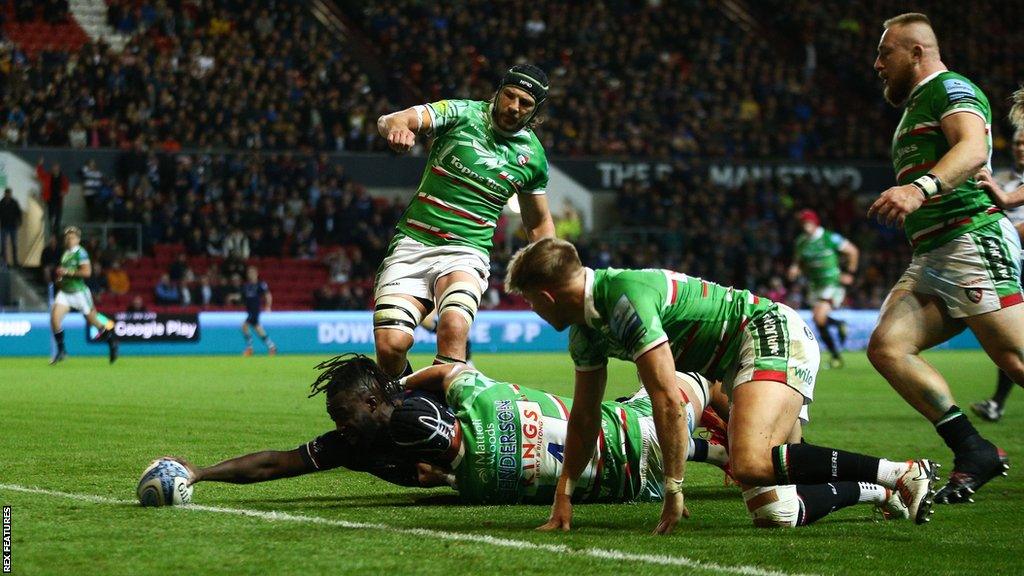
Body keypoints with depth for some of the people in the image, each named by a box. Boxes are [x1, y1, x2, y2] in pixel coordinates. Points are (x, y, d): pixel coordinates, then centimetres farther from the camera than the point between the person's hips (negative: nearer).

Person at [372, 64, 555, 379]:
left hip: (466, 253, 1)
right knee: (391, 344, -15)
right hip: (412, 244, -1)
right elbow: (390, 121, -16)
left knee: (454, 325, -31)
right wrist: (396, 127, -40)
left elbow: (539, 223, 23)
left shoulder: (533, 155, 7)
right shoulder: (462, 114, -2)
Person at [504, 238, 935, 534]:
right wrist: (562, 498, 17)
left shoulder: (625, 298, -24)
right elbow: (584, 417, 19)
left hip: (772, 336, -9)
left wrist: (673, 492, -20)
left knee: (750, 463, -33)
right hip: (739, 364, 9)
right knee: (771, 512, -4)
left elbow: (668, 403, -26)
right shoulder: (586, 330, 7)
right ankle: (877, 490, 16)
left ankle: (903, 473, -26)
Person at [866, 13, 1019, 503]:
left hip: (974, 242, -10)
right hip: (931, 258, 10)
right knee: (886, 346, -10)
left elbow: (973, 148, -23)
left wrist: (921, 188, -37)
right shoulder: (916, 106, 29)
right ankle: (973, 452, -12)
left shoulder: (949, 88, -2)